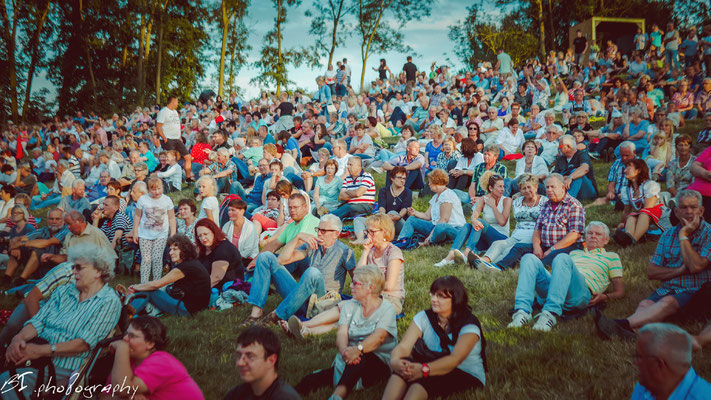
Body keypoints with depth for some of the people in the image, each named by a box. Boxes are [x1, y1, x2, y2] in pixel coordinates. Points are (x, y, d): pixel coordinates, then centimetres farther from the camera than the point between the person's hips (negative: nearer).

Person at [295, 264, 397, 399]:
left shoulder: (387, 309, -2)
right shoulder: (349, 306, 13)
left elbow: (379, 337, -20)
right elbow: (342, 333, -4)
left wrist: (358, 349, -40)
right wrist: (344, 350, -28)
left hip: (378, 363, -5)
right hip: (348, 362, 5)